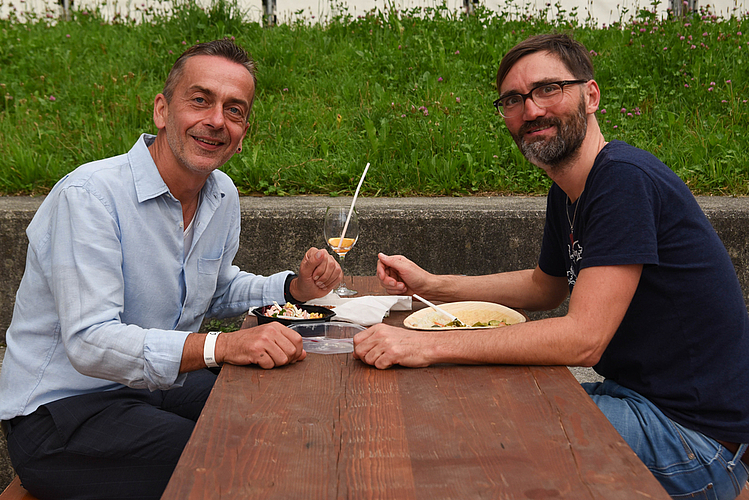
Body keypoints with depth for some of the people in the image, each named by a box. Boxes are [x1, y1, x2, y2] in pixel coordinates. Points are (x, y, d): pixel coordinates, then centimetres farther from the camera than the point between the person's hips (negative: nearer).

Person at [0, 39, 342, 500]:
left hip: (157, 387, 8)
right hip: (61, 410, -7)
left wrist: (295, 288, 1)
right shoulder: (89, 195, -22)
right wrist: (221, 346, -42)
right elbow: (88, 343, -30)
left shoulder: (223, 195, 3)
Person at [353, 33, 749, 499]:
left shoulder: (625, 179, -22)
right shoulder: (566, 193, 8)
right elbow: (545, 287, 25)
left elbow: (582, 339, -28)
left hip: (693, 435, -9)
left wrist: (426, 345, -28)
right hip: (633, 392, 9)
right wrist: (429, 285, 13)